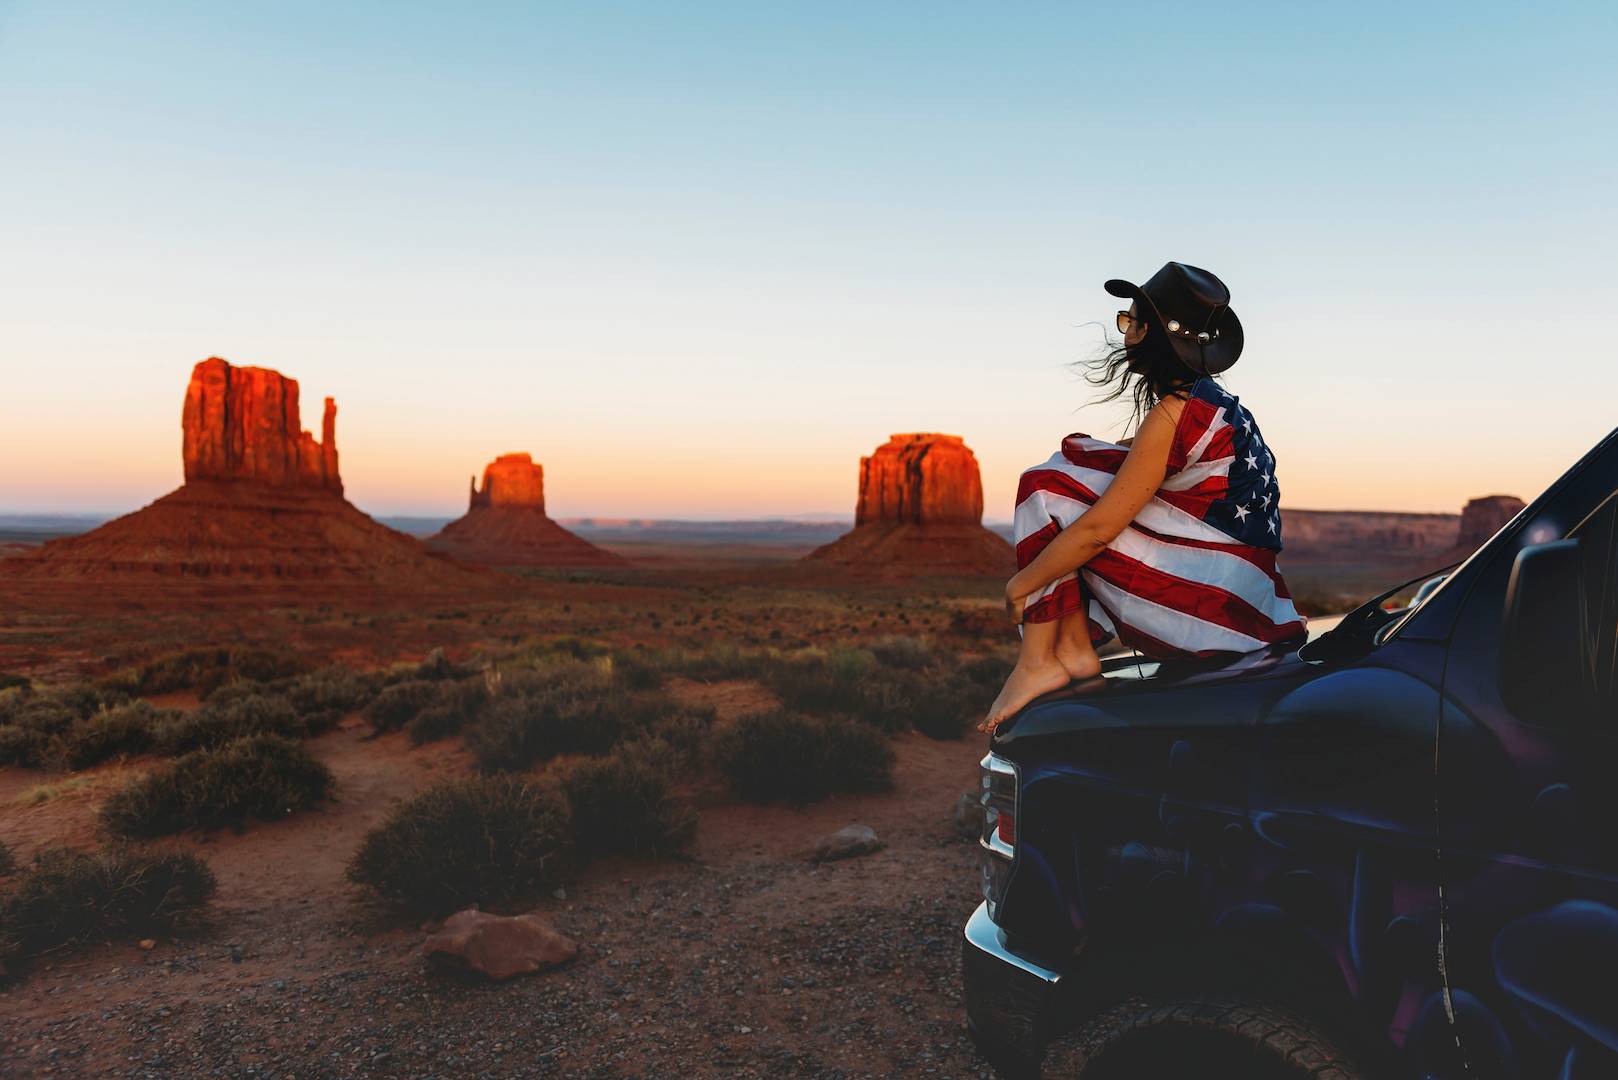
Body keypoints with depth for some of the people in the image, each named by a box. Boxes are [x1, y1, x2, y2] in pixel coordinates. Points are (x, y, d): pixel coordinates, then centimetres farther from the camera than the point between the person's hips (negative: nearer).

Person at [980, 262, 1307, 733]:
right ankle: (1075, 646, 8)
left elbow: (1100, 528, -17)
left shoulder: (1173, 412, -16)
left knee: (1049, 486, -8)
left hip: (1208, 612, -10)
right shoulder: (1217, 402, 14)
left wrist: (1022, 582, -7)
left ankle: (1039, 661, -7)